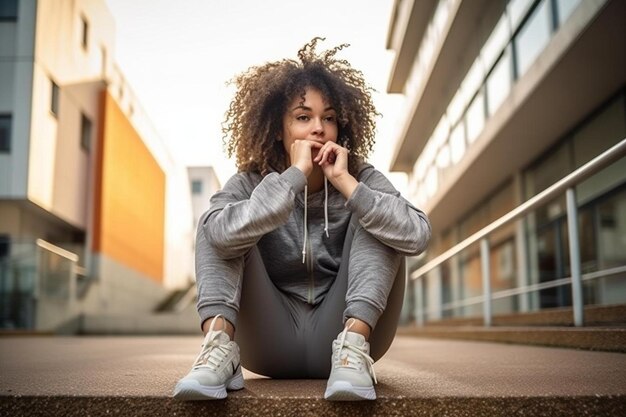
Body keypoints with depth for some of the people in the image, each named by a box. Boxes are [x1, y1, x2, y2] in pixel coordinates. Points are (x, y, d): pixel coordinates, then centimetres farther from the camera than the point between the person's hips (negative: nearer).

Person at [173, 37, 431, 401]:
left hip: (336, 335, 0)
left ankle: (353, 345, -31)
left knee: (371, 222, -17)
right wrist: (294, 175, -28)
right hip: (271, 344, 1)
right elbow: (219, 236, -30)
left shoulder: (362, 178, -5)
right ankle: (219, 347, -29)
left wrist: (345, 181, -26)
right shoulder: (250, 183, -5)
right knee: (217, 226, -13)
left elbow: (418, 235, -25)